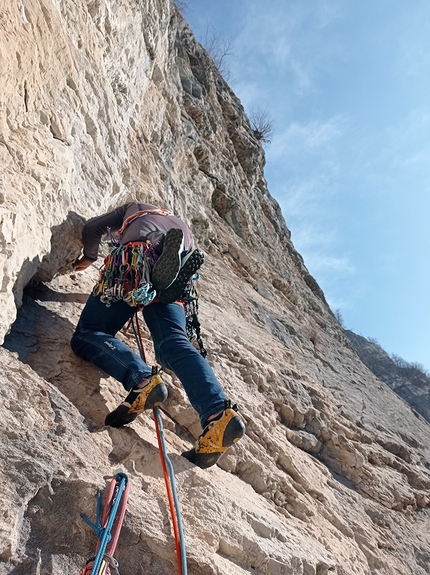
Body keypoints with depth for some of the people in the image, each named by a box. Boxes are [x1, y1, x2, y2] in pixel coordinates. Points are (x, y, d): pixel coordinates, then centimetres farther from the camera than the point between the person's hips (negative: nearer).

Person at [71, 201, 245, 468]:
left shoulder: (134, 208, 36)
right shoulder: (184, 228, 43)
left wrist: (88, 257, 51)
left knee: (86, 335, -2)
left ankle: (142, 380, -32)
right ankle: (219, 413, -35)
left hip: (138, 260, -3)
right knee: (174, 343, -8)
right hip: (173, 279, 4)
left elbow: (92, 228, 31)